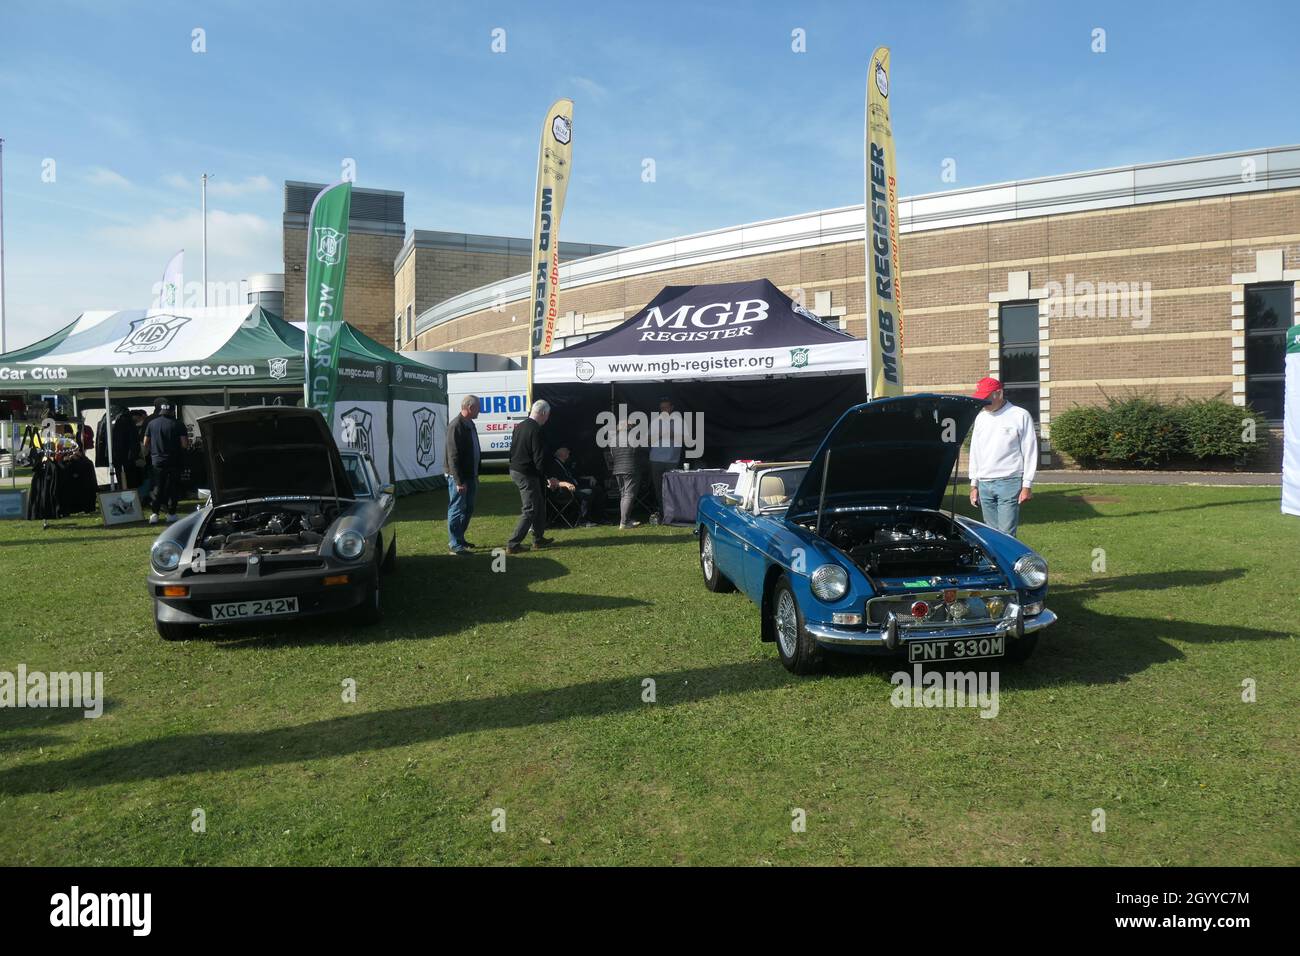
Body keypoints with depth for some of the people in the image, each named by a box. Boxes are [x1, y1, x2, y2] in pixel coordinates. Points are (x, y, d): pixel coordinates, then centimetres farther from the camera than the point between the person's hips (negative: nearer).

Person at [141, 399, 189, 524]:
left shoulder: (152, 424, 3)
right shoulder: (177, 425, -8)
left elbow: (145, 443, 6)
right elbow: (184, 444, -13)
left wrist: (147, 454, 22)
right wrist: (188, 442, 9)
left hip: (157, 461, 3)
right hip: (174, 462, -3)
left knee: (157, 488, 9)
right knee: (173, 488, 5)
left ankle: (154, 514, 2)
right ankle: (171, 514, 4)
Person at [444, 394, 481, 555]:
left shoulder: (470, 425, 11)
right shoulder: (456, 426, -19)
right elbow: (453, 456, -22)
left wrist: (475, 476, 18)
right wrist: (459, 481, -23)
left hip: (470, 476, 9)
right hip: (459, 477, -9)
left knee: (468, 509, 16)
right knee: (457, 510, -1)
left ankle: (460, 538, 28)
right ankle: (454, 544, 6)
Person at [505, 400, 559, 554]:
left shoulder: (519, 426, 9)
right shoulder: (535, 430, -19)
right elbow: (539, 458, -21)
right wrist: (549, 478, -13)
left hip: (515, 471, 9)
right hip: (527, 475, -9)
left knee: (539, 505, 20)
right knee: (529, 511, -2)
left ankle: (539, 539, 30)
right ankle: (512, 544, -4)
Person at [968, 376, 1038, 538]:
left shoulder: (1020, 416, -4)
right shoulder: (981, 418, 13)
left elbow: (1030, 452, -4)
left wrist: (1027, 485, -9)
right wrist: (974, 484, 16)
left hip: (1009, 483, -6)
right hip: (984, 484, 6)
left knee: (1006, 534, -10)